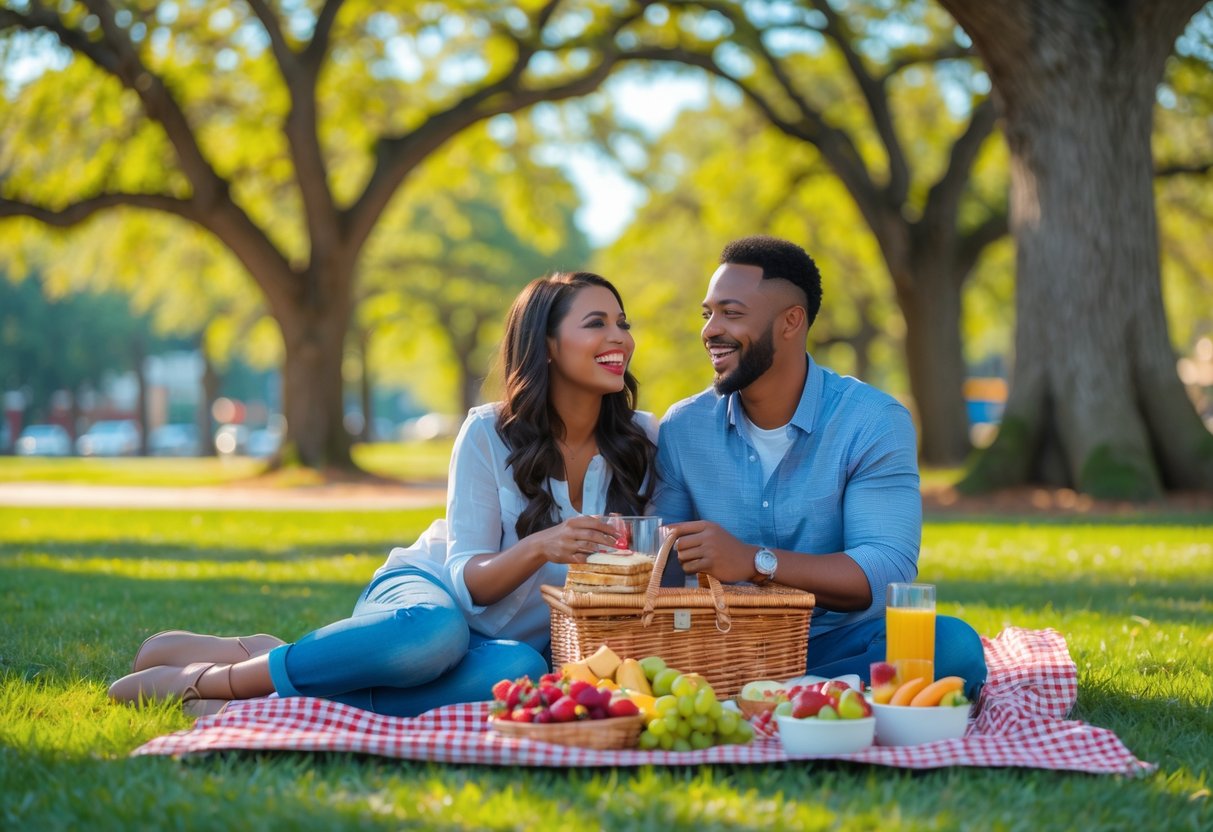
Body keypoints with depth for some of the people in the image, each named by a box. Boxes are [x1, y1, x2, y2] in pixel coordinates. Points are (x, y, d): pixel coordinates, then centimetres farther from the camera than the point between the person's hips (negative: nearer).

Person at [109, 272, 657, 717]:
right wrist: (539, 547, -36)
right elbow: (468, 580, -15)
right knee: (436, 632, -43)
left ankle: (274, 702, -32)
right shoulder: (489, 435, -12)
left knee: (519, 671, -38)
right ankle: (201, 679, -27)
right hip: (421, 590, -3)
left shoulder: (641, 441, -3)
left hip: (512, 638, 3)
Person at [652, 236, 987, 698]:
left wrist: (756, 561, -30)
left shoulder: (873, 423, -7)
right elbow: (666, 572, 4)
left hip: (839, 643, -1)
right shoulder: (681, 429, 5)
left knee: (953, 646, -33)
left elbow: (888, 573, -18)